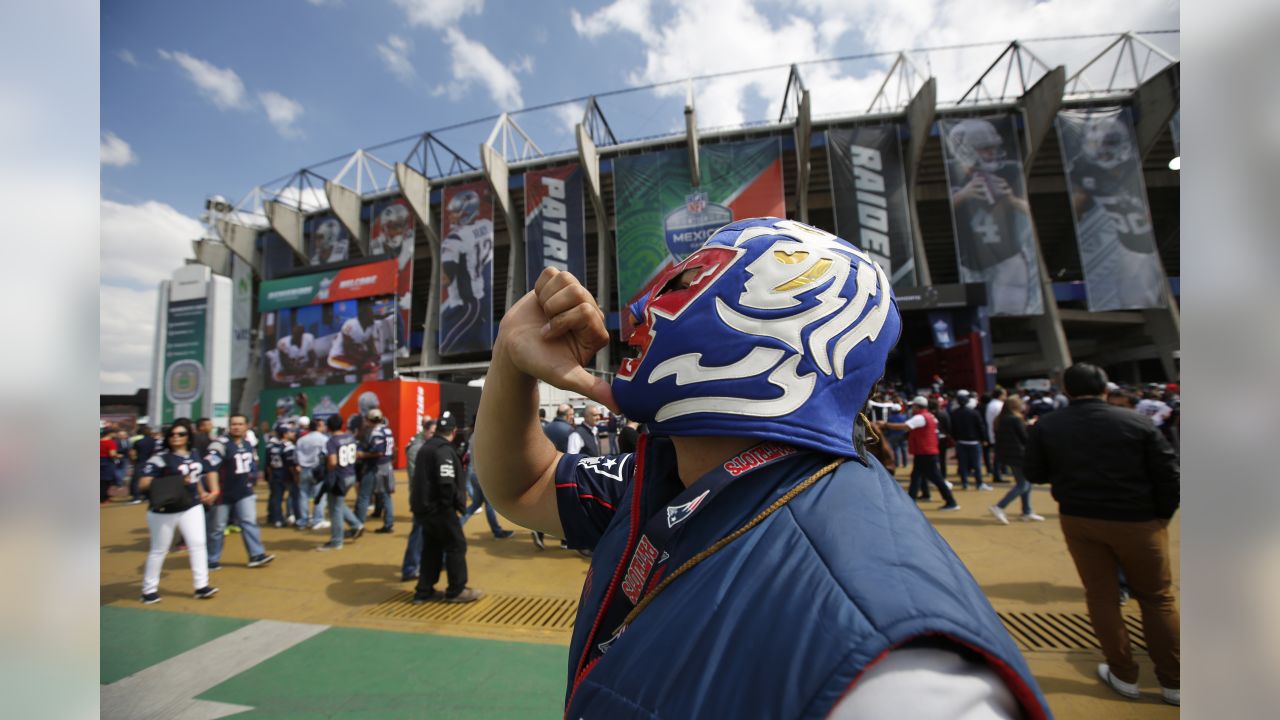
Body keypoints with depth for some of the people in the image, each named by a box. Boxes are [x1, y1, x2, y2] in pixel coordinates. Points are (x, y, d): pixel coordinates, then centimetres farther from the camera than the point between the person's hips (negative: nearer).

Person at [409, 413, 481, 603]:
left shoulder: (425, 447, 14)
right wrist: (459, 502, -13)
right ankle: (456, 590, 10)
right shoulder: (445, 451, -18)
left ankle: (424, 591, 20)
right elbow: (447, 483, -26)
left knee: (431, 548, 16)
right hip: (439, 508, -9)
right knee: (456, 546, 2)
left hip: (424, 506, 9)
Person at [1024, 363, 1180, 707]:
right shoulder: (1136, 421, -6)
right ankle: (1173, 682, 21)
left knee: (1101, 595, 13)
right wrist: (1163, 514, 7)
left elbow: (1033, 474, 1)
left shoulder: (1045, 426, -4)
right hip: (1137, 520, 0)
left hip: (1079, 520, 0)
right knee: (1157, 597, 15)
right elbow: (1168, 473, -6)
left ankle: (1124, 676, 21)